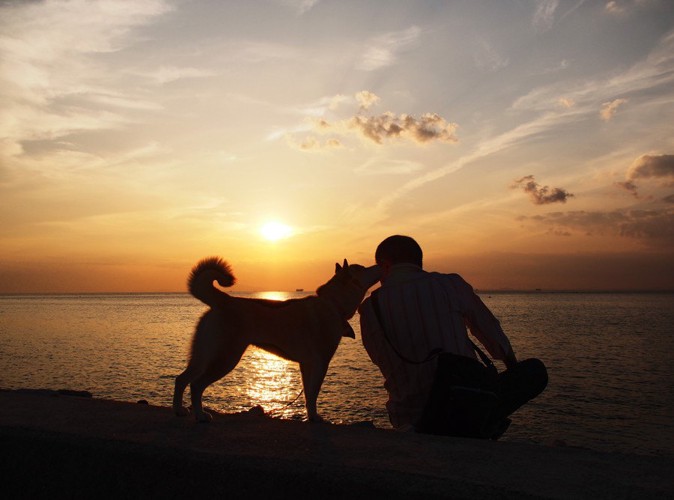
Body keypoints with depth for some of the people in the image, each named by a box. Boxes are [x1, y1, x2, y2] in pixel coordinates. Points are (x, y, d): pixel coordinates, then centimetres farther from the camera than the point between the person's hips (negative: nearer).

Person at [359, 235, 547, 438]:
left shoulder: (370, 308, -2)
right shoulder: (452, 284, -3)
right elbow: (492, 333, 12)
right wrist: (512, 364, 32)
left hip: (410, 420, 4)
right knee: (535, 370, 15)